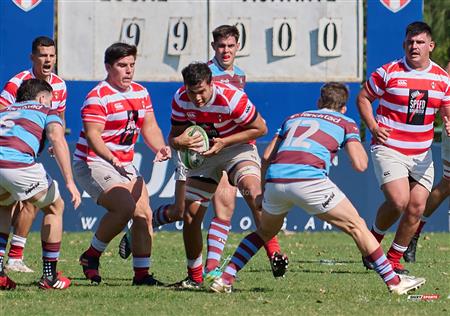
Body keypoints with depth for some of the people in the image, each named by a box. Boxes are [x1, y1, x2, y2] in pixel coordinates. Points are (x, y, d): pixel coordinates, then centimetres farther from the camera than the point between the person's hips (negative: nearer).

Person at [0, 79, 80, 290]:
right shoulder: (45, 111, 22)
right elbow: (57, 139, 2)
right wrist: (69, 181, -6)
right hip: (19, 163, -5)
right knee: (55, 207, 22)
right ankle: (49, 276, 22)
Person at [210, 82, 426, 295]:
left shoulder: (293, 118, 30)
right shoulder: (345, 123, 19)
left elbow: (267, 157, 23)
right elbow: (360, 165, 8)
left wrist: (261, 189, 32)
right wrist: (356, 141, 28)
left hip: (275, 180, 4)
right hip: (309, 180, -4)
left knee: (265, 232, 29)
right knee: (357, 227, 8)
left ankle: (224, 279, 20)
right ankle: (394, 282, 6)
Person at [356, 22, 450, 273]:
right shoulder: (388, 72, -7)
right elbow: (363, 98, 4)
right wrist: (373, 127, -10)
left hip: (421, 154, 4)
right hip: (389, 148, -4)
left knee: (417, 207, -3)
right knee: (399, 201, -20)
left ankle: (394, 259, 13)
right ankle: (373, 241, 8)